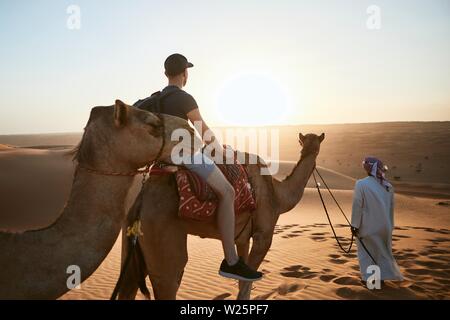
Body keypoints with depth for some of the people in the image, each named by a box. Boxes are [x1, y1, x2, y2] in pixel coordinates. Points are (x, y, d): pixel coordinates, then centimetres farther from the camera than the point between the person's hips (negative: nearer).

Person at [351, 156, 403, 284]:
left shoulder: (361, 184, -16)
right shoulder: (388, 186, 1)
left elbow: (357, 206, -15)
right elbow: (391, 207, 8)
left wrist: (355, 225, -7)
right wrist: (389, 226, 18)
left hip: (368, 226, -5)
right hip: (385, 226, 5)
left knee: (366, 250, 11)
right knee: (384, 250, 21)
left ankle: (370, 276, 11)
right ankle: (384, 274, 27)